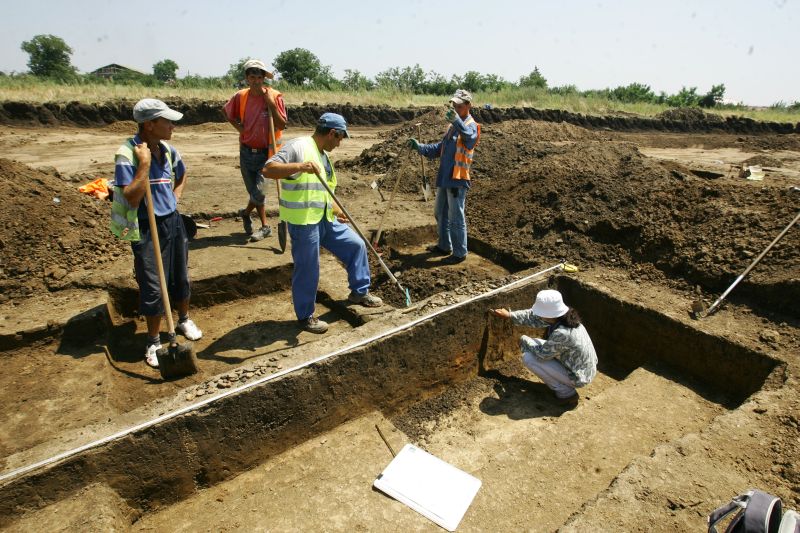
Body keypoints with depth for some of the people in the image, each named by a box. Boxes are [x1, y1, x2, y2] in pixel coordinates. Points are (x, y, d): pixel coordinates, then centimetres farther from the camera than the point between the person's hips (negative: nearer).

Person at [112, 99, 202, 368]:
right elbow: (132, 198, -25)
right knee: (153, 288, 1)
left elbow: (182, 175, 23)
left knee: (180, 278, 18)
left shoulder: (167, 150, 2)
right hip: (147, 229, -6)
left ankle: (184, 320, 41)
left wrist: (175, 196, 8)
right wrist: (144, 163, -25)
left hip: (173, 222, 6)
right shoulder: (127, 154, -17)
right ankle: (153, 343, 17)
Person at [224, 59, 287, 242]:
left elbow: (282, 125, -12)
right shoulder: (241, 96, 0)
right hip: (246, 150, 3)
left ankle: (246, 213, 18)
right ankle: (265, 226, 25)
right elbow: (227, 112, 17)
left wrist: (271, 105, -21)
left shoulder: (274, 96, -8)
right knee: (256, 192, 10)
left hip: (266, 152, -3)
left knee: (258, 191, -12)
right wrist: (239, 127, 4)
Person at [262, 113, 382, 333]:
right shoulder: (298, 146, -12)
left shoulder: (323, 155, 16)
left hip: (326, 219, 9)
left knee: (356, 245, 13)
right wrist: (300, 166, -35)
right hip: (303, 221, -9)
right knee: (307, 270, 0)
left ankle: (359, 292, 29)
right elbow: (268, 170, -22)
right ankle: (305, 316, 19)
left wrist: (337, 212, 25)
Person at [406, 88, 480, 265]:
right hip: (444, 177, 9)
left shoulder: (471, 125, -10)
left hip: (458, 179, -9)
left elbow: (470, 136, -36)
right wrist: (419, 147, 5)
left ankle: (460, 253, 9)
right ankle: (444, 245, 33)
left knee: (456, 217, -3)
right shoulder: (452, 126, 16)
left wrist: (457, 121, -54)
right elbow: (439, 148, 18)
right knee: (440, 212, 18)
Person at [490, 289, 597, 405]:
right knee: (535, 344, 10)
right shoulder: (563, 316, -11)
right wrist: (509, 315, 7)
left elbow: (542, 354, -21)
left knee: (528, 357, -13)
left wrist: (524, 340, -5)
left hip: (579, 378, -8)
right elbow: (534, 317, 3)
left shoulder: (561, 334, -35)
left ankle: (566, 393, 0)